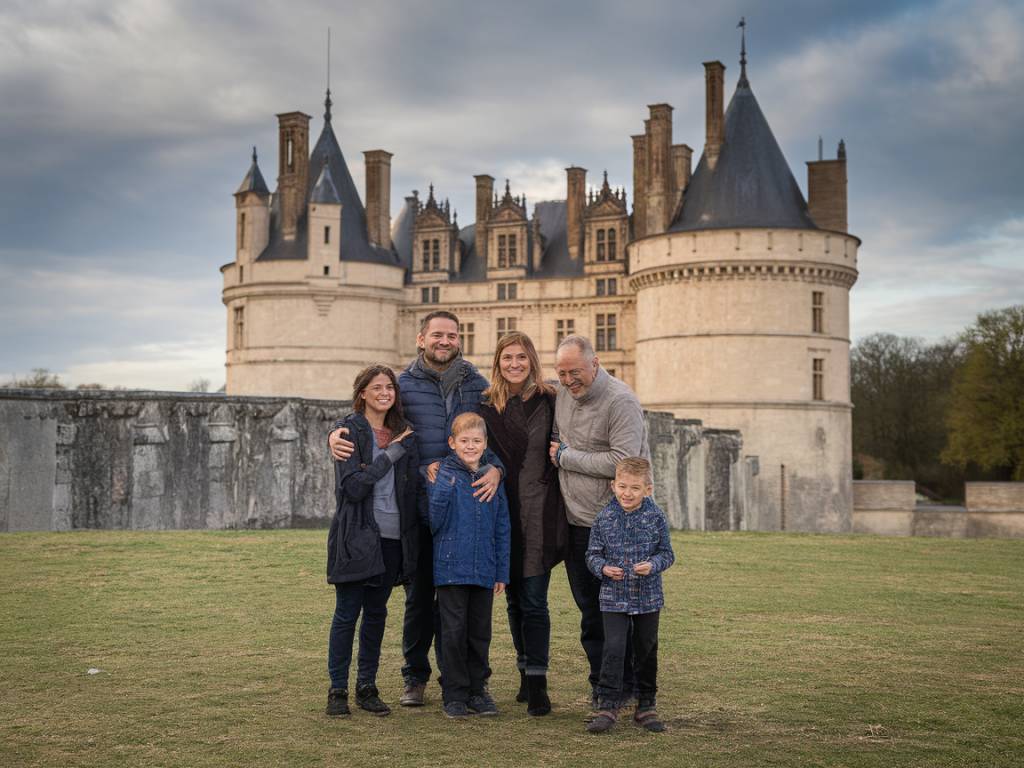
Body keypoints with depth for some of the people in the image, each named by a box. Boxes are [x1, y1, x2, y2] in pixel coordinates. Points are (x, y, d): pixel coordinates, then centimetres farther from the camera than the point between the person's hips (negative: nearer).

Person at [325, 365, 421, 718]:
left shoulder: (403, 434, 12)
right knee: (347, 613, 0)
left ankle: (367, 687, 19)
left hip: (393, 538, 5)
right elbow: (352, 487, -16)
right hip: (357, 538, -5)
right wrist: (389, 455, -14)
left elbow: (412, 486, 16)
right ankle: (337, 689, 9)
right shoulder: (350, 431, -6)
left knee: (376, 613, 11)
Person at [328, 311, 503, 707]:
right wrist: (336, 433, -12)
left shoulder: (477, 385, 8)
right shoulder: (403, 384, 4)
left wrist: (495, 469, -15)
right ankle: (415, 677, 18)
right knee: (419, 592, 7)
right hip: (418, 507, -1)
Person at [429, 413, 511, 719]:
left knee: (480, 632, 10)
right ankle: (454, 694, 11)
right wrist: (444, 489, -23)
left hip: (484, 571, 4)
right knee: (454, 631, 1)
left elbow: (502, 528, 11)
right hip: (452, 568, -4)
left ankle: (477, 690, 22)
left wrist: (502, 572, 9)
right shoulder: (445, 475, -4)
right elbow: (435, 522, -10)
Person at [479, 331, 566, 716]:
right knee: (514, 599, 12)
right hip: (502, 513, 3)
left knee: (534, 601, -7)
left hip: (538, 512, -3)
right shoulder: (485, 404, 5)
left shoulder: (549, 402, -1)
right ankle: (527, 672, 26)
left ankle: (537, 684, -5)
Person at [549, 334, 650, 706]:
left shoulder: (621, 401, -16)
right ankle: (601, 682, 21)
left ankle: (624, 685, 12)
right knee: (589, 609, 12)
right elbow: (556, 442, 25)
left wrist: (566, 456, -14)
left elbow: (623, 463, -24)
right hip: (575, 521, 7)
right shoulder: (562, 394, 7)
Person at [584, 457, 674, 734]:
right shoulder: (604, 518, -3)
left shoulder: (655, 517, -4)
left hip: (648, 597, 1)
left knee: (647, 651, 11)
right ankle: (608, 706, -5)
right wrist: (603, 568, -16)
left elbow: (667, 553, 0)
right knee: (613, 648, -12)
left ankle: (646, 706, 24)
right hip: (614, 598, -1)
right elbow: (593, 554, 4)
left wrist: (652, 565, -20)